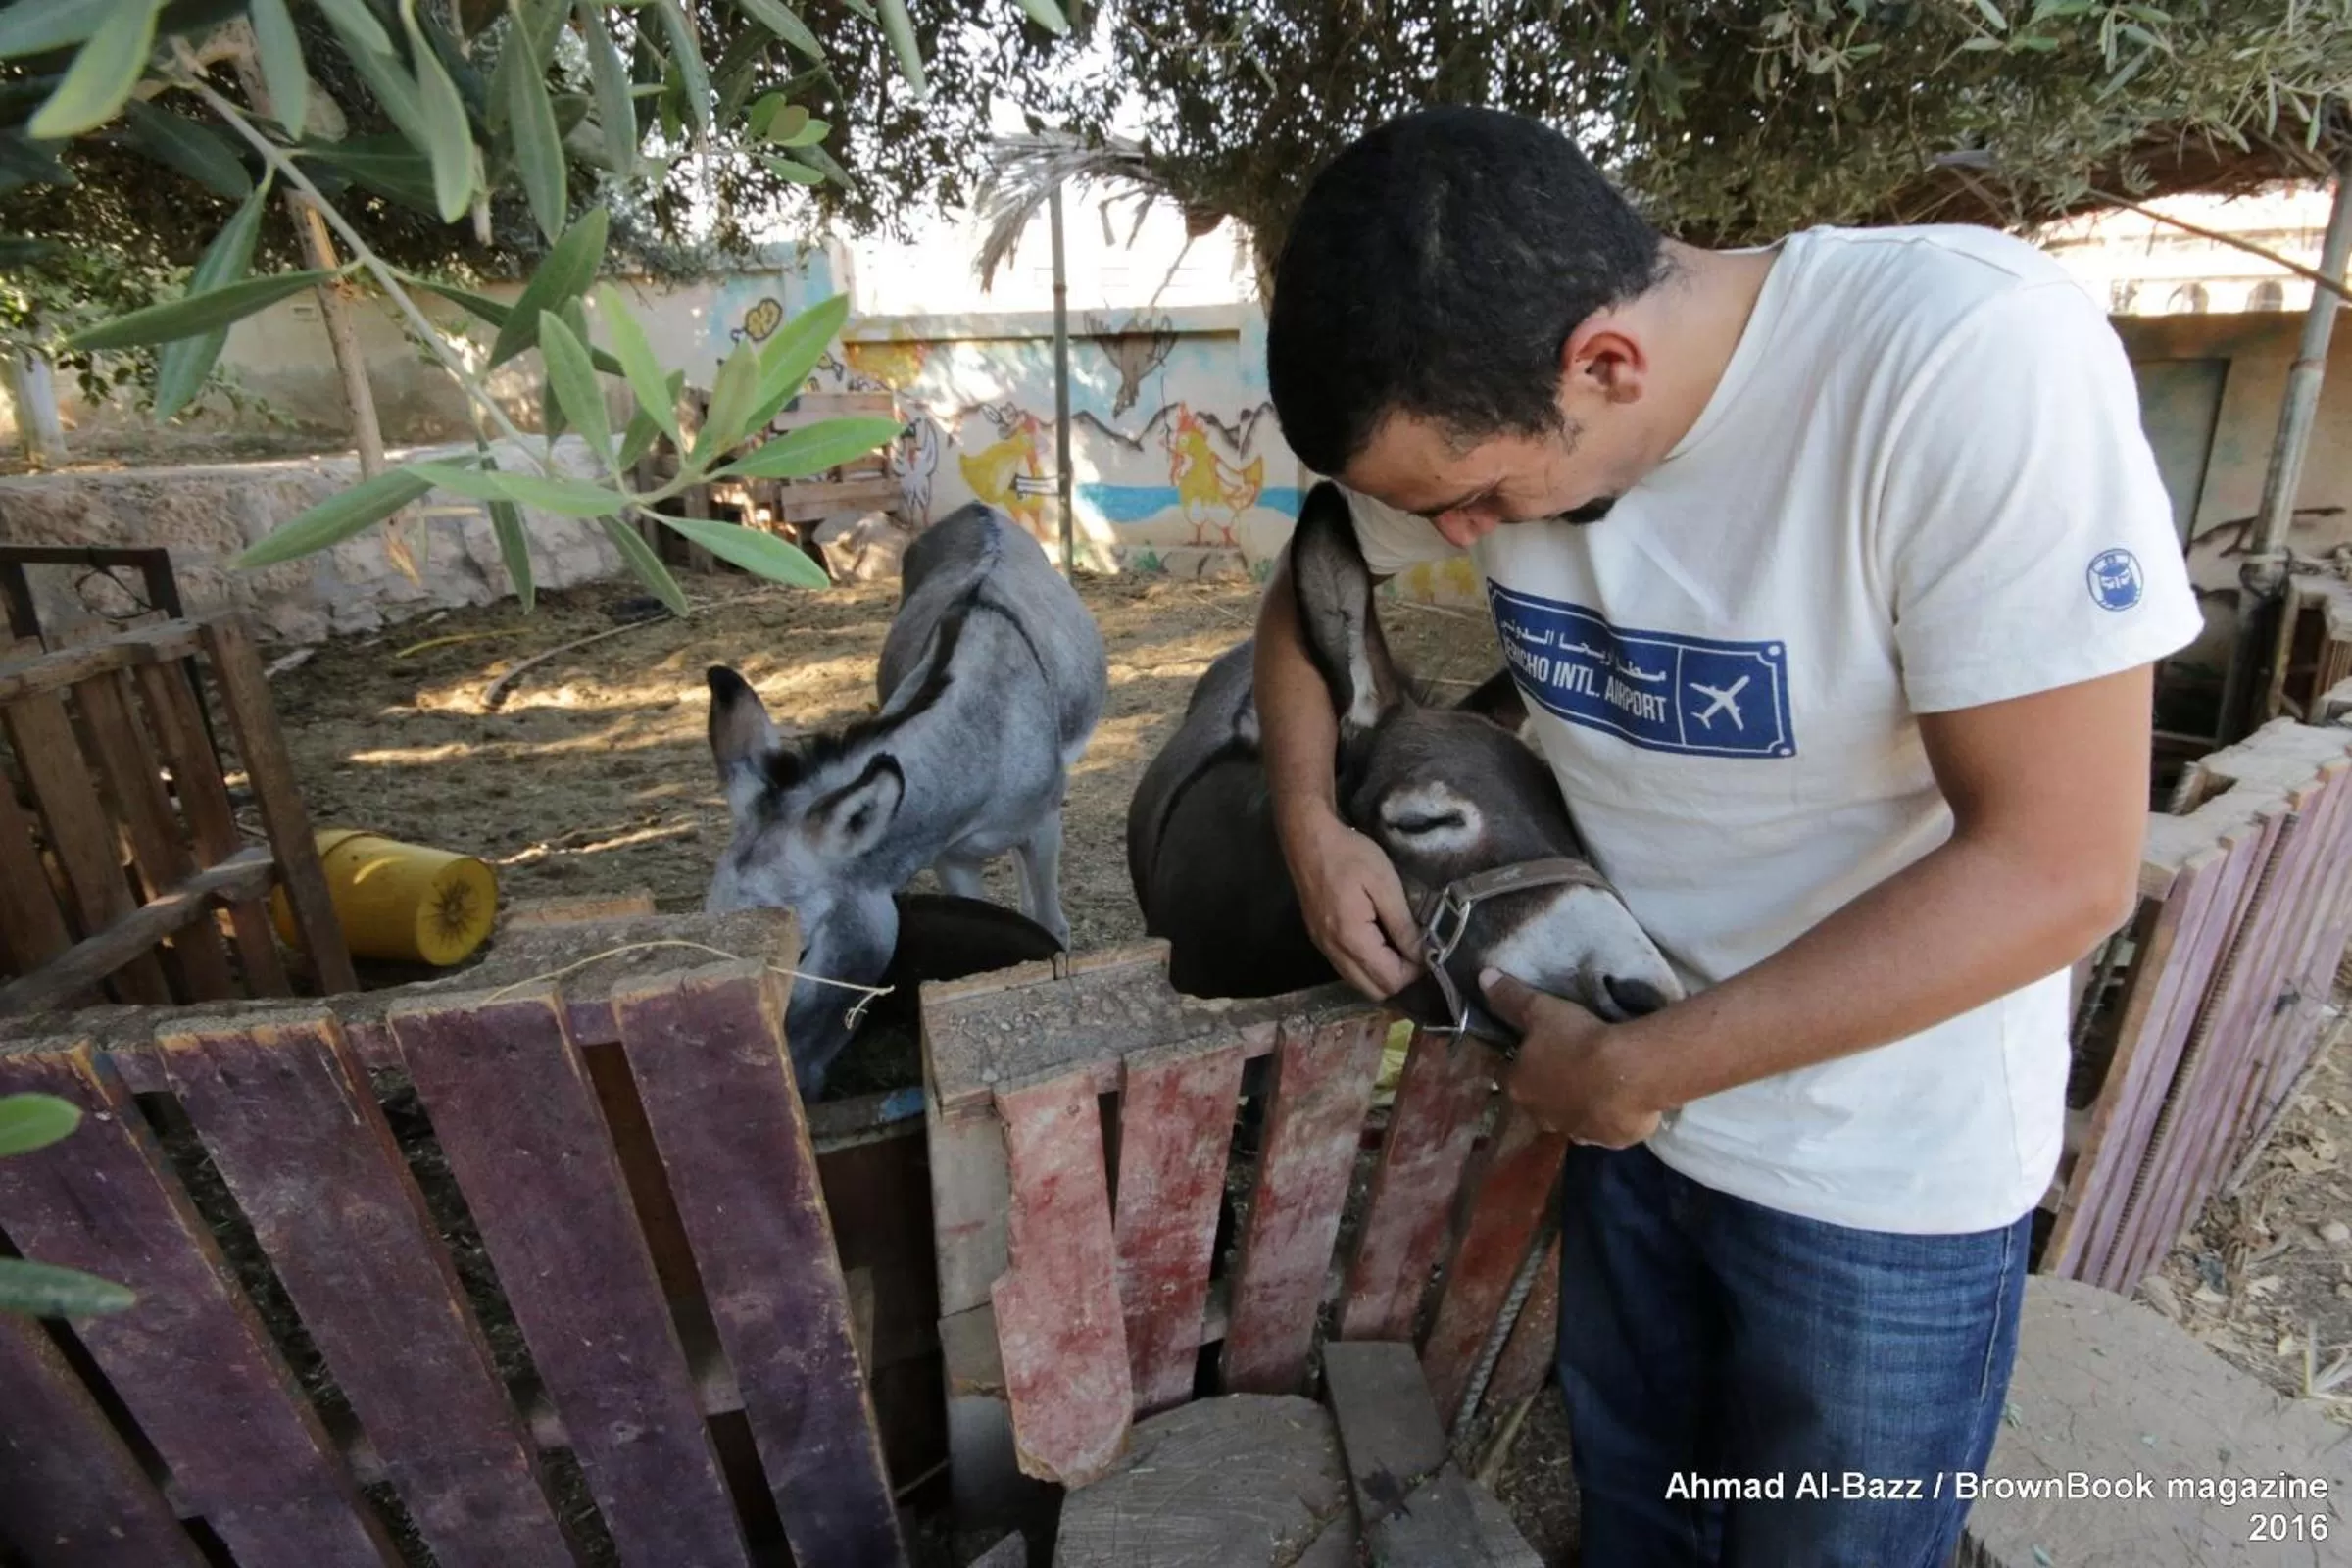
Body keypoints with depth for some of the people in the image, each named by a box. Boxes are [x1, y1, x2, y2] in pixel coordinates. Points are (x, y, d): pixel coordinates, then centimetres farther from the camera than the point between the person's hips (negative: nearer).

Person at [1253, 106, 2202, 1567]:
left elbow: (2059, 867, -26)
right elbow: (1307, 595, 6)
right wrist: (1312, 823, -8)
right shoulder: (1485, 399, -11)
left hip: (1886, 1171, -4)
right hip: (1632, 1098, 5)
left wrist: (1635, 1069, -23)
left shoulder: (1976, 358, -28)